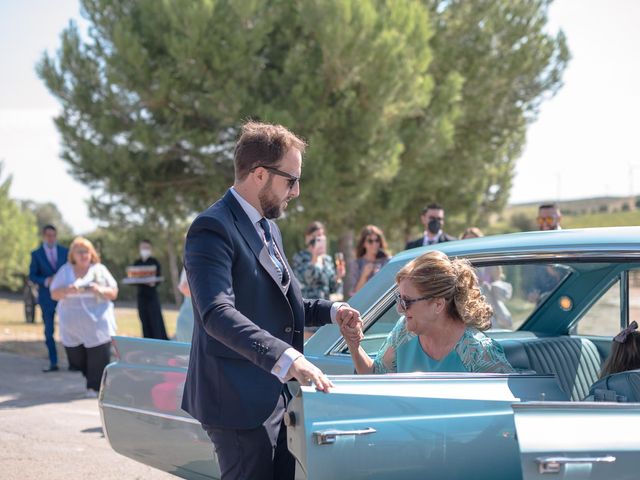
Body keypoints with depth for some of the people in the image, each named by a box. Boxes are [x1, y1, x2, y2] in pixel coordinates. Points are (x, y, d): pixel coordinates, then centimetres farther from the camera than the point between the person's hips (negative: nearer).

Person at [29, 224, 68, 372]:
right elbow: (32, 275, 1)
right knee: (49, 331, 2)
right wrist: (45, 281, -16)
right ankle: (53, 363, 8)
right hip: (47, 297, -1)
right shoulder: (36, 254, 3)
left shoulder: (65, 252, 7)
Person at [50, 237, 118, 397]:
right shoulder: (65, 271, 10)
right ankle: (92, 380, 24)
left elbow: (114, 293, 6)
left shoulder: (99, 270, 7)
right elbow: (54, 294, 5)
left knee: (98, 357, -10)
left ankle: (94, 387, 1)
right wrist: (68, 291, -15)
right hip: (72, 323, 2)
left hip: (97, 322, -2)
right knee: (76, 358, 3)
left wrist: (100, 290, -14)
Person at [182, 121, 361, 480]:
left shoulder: (269, 228, 16)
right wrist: (286, 358, -39)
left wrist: (330, 311, 7)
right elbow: (217, 313, -29)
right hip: (240, 400, -9)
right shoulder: (213, 229, -15)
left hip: (278, 395, 9)